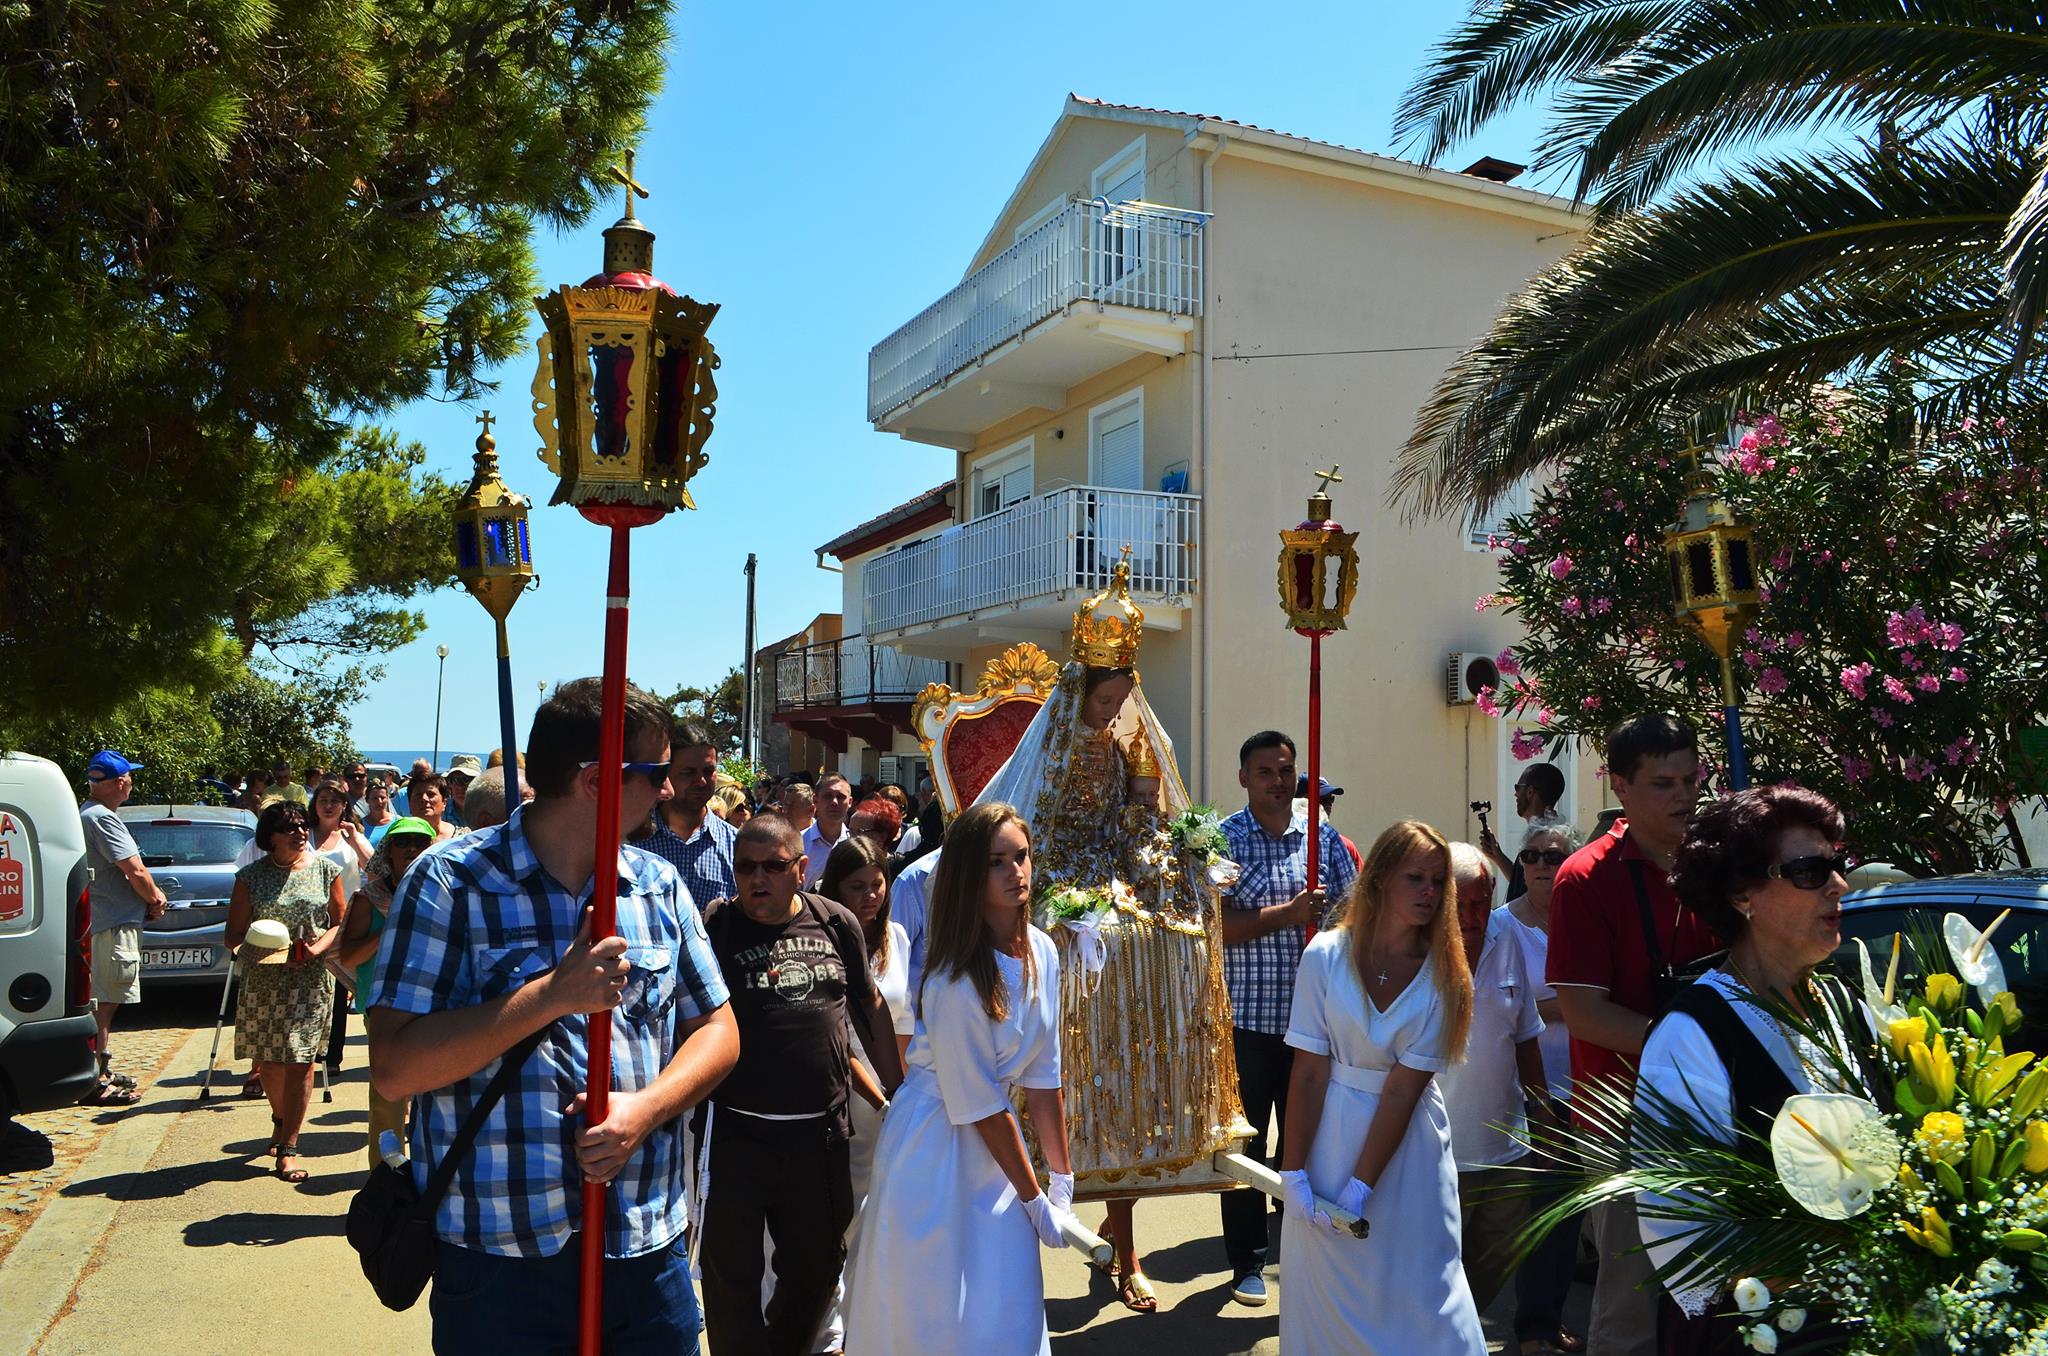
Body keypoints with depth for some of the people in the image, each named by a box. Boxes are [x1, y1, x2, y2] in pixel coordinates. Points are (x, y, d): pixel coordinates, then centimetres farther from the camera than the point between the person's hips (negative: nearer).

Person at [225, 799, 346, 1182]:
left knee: (300, 1060, -6)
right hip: (262, 980, 1)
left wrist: (316, 949, -13)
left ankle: (288, 1146, 1)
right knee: (267, 1061, 10)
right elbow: (233, 935, 4)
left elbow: (341, 923, 6)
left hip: (313, 979, -1)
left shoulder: (325, 870, 4)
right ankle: (281, 1120, 38)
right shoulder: (251, 876, 3)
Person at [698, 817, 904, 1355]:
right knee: (732, 1278, 5)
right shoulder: (714, 925, -5)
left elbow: (870, 1008, 13)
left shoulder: (837, 923, 4)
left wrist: (898, 1093, 17)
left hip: (821, 1133, 4)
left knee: (818, 1269, 18)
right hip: (734, 1133, -3)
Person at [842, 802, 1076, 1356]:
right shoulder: (956, 983, -24)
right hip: (939, 1150, -6)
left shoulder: (1042, 952, -3)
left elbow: (1042, 1076, 4)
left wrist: (1062, 1176, 6)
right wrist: (1036, 1201, -10)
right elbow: (981, 1109, -17)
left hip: (996, 1147, 7)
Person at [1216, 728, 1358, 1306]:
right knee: (1246, 1142, 7)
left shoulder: (1323, 837, 5)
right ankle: (1247, 1263, 21)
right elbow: (1218, 924, -13)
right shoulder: (1222, 838, -4)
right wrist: (1290, 913, -21)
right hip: (1245, 1019, -2)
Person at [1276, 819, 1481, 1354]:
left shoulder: (1443, 974, -10)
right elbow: (1308, 1072, -11)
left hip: (1409, 1140, 0)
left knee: (1412, 1286, 7)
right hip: (1331, 1129, 0)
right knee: (1329, 1289, 10)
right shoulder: (1325, 955, -12)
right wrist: (1294, 1174, -13)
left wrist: (1362, 1185, -17)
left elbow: (1404, 1089, -13)